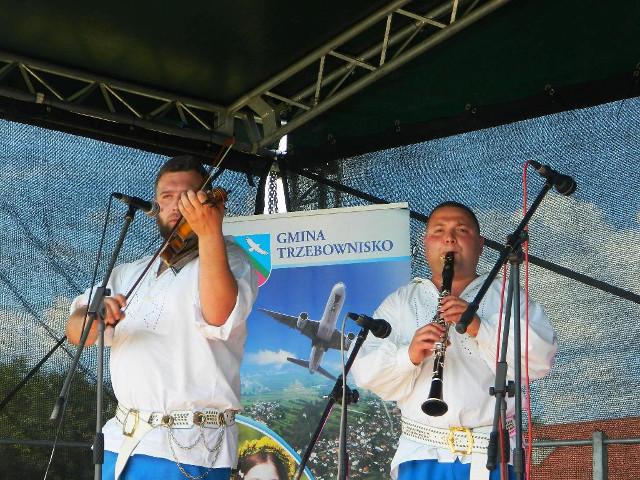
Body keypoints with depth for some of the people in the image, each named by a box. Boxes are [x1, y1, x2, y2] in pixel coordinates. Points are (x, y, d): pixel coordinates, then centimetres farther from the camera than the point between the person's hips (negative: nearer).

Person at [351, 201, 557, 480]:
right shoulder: (400, 303, 13)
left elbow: (541, 359, -5)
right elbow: (365, 372, 2)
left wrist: (480, 328, -18)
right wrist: (409, 355, -18)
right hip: (422, 456, 1)